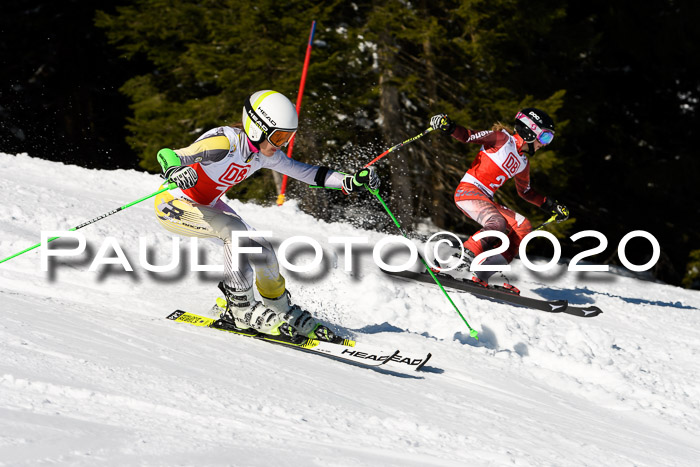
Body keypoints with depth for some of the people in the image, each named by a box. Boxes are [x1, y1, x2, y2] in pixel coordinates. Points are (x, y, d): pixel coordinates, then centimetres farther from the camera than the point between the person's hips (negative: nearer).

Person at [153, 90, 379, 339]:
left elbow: (304, 172, 2)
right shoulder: (226, 142, -31)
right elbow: (167, 156, -38)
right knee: (236, 230, -28)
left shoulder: (264, 153, -7)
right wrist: (176, 171, -61)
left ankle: (279, 311, 20)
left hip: (206, 205, 8)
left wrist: (350, 181, -8)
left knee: (259, 247, -1)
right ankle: (240, 308, -17)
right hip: (172, 205, -8)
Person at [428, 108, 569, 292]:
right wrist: (448, 127, -27)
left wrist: (550, 205, 29)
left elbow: (525, 191, 33)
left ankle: (484, 275, -13)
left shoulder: (523, 162, 19)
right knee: (497, 224, -31)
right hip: (468, 190, -9)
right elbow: (468, 136, -9)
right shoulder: (503, 139, -4)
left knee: (523, 227, -6)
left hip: (485, 200, 9)